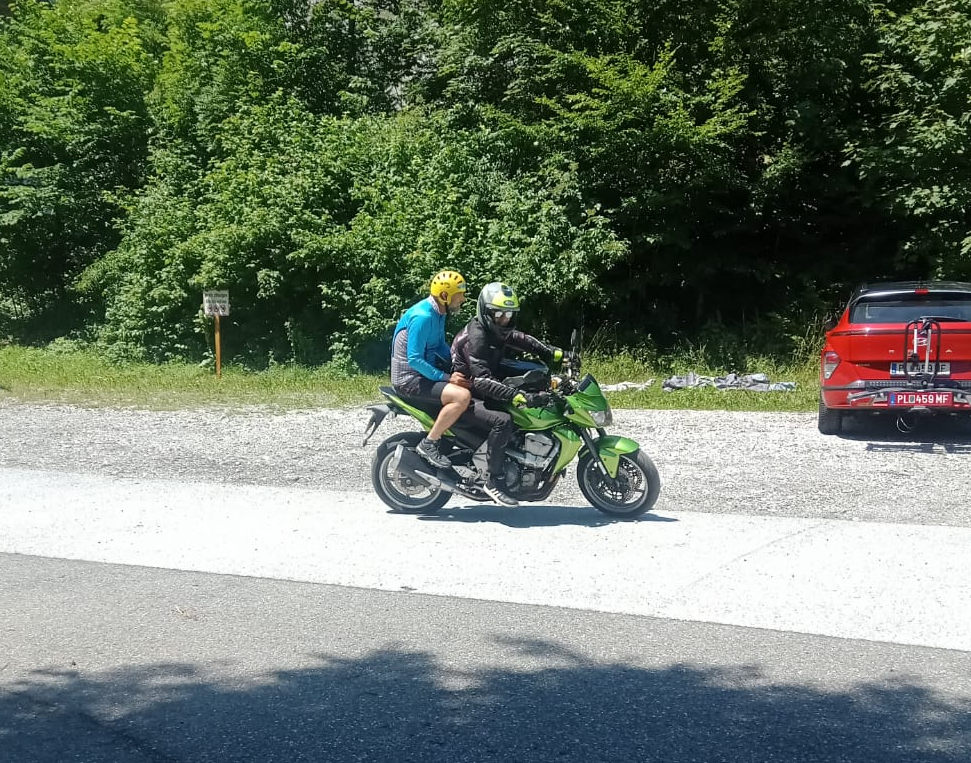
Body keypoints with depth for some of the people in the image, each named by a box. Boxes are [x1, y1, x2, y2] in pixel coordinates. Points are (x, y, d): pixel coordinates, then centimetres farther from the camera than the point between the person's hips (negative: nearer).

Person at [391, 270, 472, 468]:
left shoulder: (438, 313, 8)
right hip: (410, 379, -10)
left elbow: (441, 345, 22)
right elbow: (414, 360, -25)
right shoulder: (423, 317, -23)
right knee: (462, 396, -27)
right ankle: (429, 444, -17)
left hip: (426, 371, 10)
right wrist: (446, 377, -24)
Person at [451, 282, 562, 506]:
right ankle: (495, 481, -26)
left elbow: (521, 340, 17)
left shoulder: (497, 330, 5)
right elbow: (482, 381, -33)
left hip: (485, 392, 10)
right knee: (503, 421, -33)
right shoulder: (476, 337, -24)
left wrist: (554, 353, 3)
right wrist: (516, 396, -43)